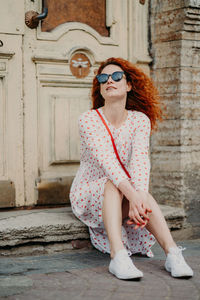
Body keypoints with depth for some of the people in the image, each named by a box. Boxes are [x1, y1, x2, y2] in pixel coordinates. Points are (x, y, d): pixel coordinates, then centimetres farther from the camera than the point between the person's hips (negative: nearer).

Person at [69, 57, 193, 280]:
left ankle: (172, 253, -42)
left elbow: (140, 159, -22)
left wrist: (140, 197, -41)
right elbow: (105, 159, -29)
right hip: (88, 196, -2)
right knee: (113, 184, -34)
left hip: (124, 199, 2)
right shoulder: (88, 120, -13)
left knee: (138, 190, -31)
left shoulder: (139, 120, -5)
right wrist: (132, 194, -45)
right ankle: (118, 256, -50)